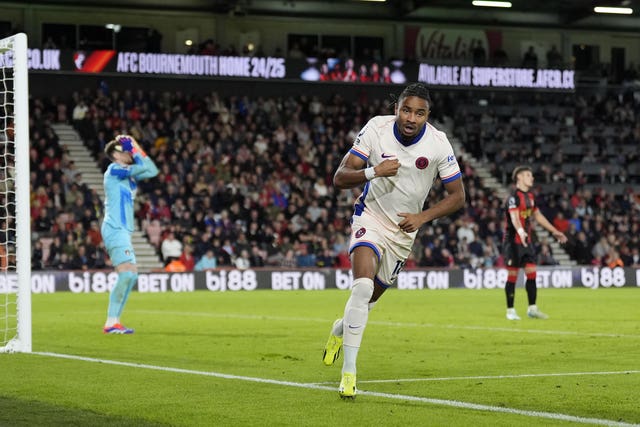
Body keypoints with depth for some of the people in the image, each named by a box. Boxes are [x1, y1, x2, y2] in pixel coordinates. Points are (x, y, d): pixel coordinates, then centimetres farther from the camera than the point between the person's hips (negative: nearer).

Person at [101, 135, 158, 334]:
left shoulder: (127, 174, 18)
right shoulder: (114, 169, -8)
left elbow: (151, 170, 17)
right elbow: (146, 168, -14)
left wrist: (137, 148, 13)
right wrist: (135, 149, -1)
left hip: (122, 230, 10)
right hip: (115, 229, -10)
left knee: (131, 275, 8)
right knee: (126, 273, -19)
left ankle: (114, 321, 9)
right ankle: (111, 323, -20)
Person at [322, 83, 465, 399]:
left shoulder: (438, 144, -16)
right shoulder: (376, 129, -17)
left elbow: (458, 195, -6)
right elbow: (340, 178, -18)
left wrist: (422, 217, -20)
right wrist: (374, 172, -36)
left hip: (404, 229, 3)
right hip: (371, 217, -3)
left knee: (370, 298, 13)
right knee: (363, 285, -26)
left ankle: (342, 329, 49)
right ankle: (349, 370, -21)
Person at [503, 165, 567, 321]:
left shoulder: (530, 196, 14)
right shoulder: (514, 196, -14)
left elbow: (538, 216, 24)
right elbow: (514, 217, -29)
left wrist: (555, 231, 26)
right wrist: (521, 232, -47)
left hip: (526, 240, 8)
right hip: (513, 240, -8)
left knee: (532, 273, 3)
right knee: (512, 275, -3)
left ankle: (532, 308, 8)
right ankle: (510, 310, 4)